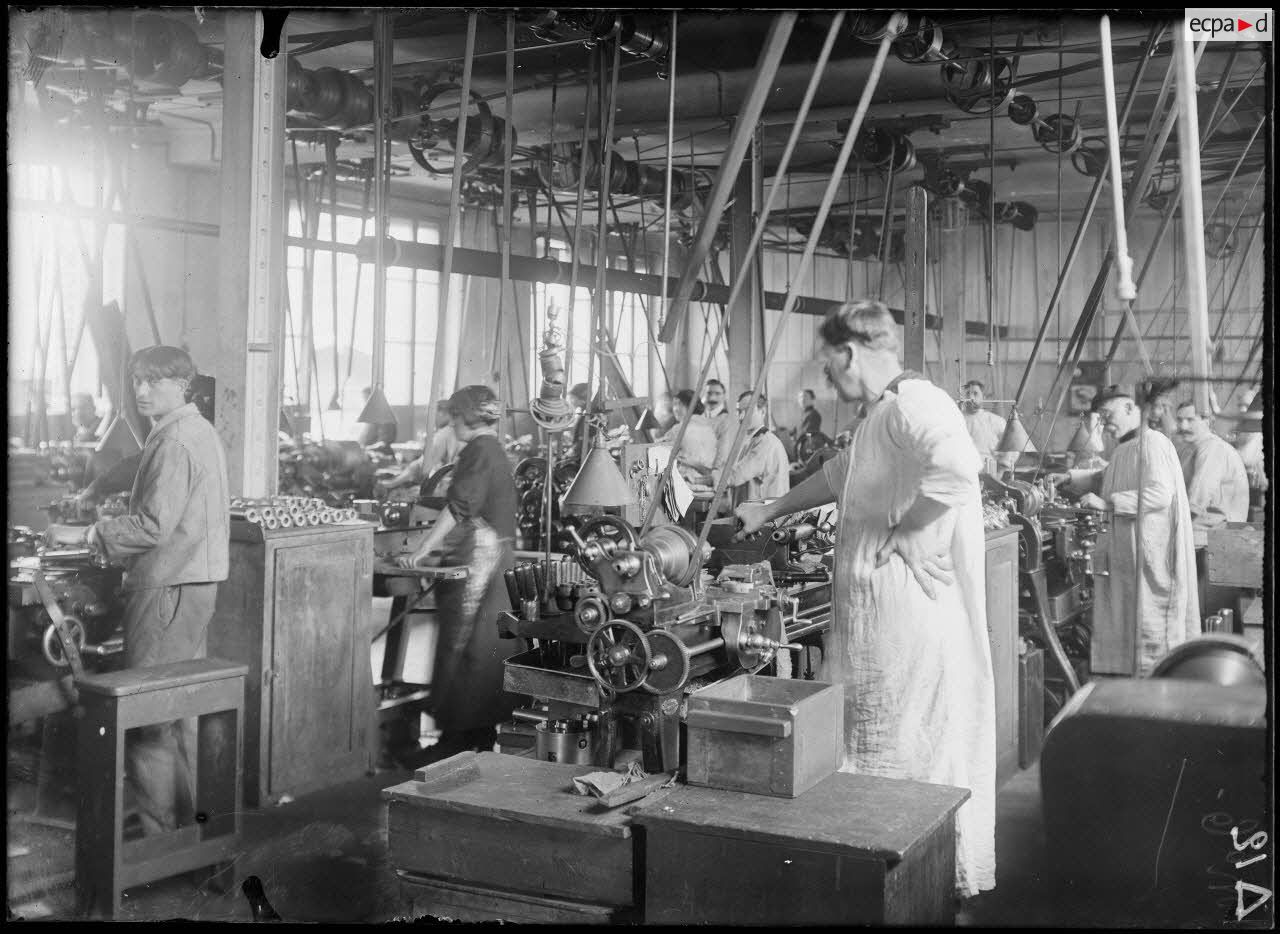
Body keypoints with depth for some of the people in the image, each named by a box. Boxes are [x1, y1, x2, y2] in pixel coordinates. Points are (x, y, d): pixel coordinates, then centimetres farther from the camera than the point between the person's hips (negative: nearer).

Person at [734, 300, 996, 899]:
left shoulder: (913, 405, -16)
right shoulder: (880, 413, 18)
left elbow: (958, 469, -36)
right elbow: (838, 475, 35)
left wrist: (900, 531, -23)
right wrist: (769, 512, 40)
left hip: (909, 605, -10)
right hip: (873, 604, 10)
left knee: (909, 744, -1)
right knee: (866, 734, 14)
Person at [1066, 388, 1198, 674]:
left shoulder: (1152, 443, -14)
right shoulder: (1125, 449, 16)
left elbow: (1160, 494, -24)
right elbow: (1105, 478, 31)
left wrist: (1107, 503, -24)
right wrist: (1069, 479, 15)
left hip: (1151, 551, -9)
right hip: (1126, 549, 9)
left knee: (1149, 619, -3)